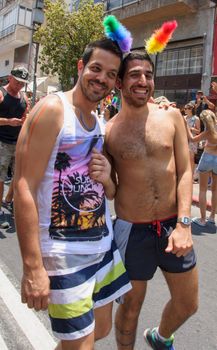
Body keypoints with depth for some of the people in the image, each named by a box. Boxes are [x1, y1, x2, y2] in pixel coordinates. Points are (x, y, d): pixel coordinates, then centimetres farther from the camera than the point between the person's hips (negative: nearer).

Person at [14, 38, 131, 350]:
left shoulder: (103, 125, 11)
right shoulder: (52, 109, -11)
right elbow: (24, 188, -18)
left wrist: (106, 179, -6)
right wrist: (33, 267, -21)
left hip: (104, 245, 8)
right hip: (65, 254, -7)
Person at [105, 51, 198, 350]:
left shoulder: (171, 116, 0)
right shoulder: (108, 131, -4)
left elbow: (184, 171, -1)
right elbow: (110, 190, 5)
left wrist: (184, 224, -10)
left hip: (174, 224, 3)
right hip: (132, 229, -2)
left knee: (188, 304, 18)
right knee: (131, 306, 14)